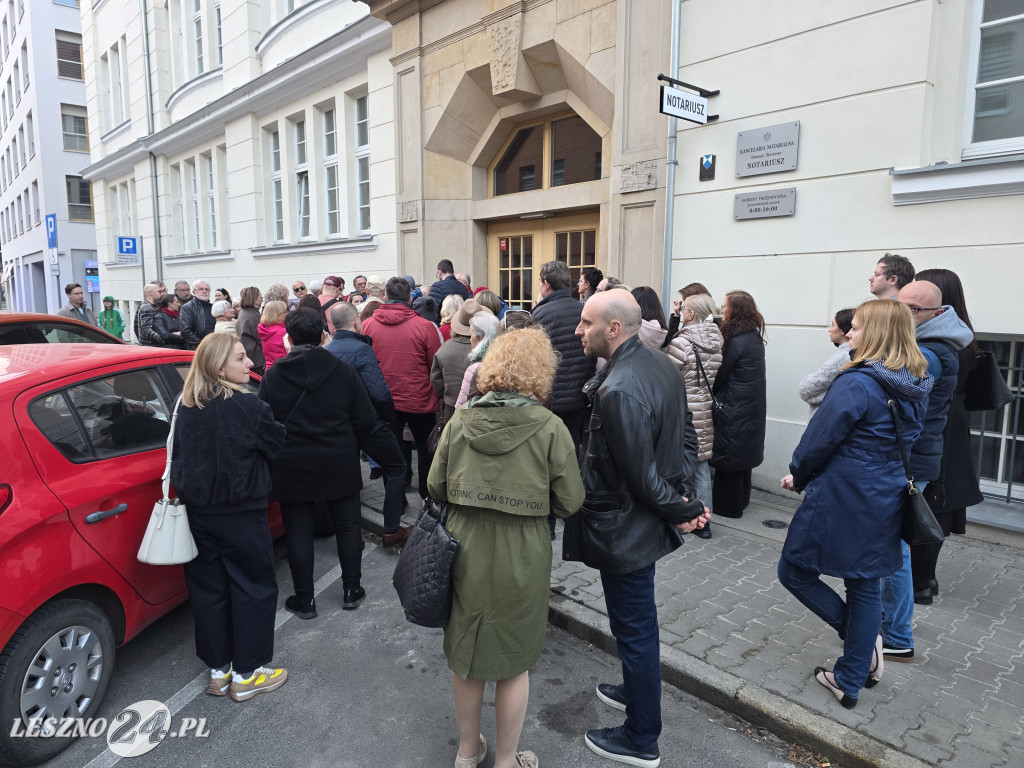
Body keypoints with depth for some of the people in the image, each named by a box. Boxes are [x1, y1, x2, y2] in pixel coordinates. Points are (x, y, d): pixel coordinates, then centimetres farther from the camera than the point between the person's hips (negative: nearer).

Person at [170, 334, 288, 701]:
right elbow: (276, 446, -7)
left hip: (198, 515, 6)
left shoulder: (186, 407, -1)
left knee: (208, 588, 16)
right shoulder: (247, 406, -20)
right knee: (254, 588, 9)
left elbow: (178, 457, 10)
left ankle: (218, 670, 30)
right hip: (240, 515, -6)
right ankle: (246, 674, 19)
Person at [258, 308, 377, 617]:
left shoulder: (273, 375, -6)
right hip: (339, 465, 0)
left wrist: (277, 453, 13)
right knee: (348, 526, 16)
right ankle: (351, 590, 26)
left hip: (291, 467, 0)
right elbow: (366, 420, -5)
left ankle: (304, 600, 20)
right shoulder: (344, 372, -6)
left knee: (298, 533, 11)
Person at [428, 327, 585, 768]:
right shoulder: (550, 428, -14)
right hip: (522, 561, -2)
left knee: (464, 653, 22)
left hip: (466, 553, 3)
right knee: (514, 661, 18)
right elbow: (570, 503, -9)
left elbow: (436, 487, 0)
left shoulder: (459, 422, -8)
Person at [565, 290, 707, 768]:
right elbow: (686, 435, 8)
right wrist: (683, 492, 3)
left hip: (625, 531, -9)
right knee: (640, 618, 27)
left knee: (634, 627, 9)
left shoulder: (618, 392, -30)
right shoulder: (663, 366, 0)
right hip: (649, 524, 9)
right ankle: (637, 691, 51)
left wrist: (680, 510, -10)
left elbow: (640, 476, -25)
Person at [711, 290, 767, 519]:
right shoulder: (754, 336, 7)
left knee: (728, 455, 2)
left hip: (734, 408, -9)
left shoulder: (736, 340, -20)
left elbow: (720, 374, -14)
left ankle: (728, 506, 12)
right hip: (752, 406, 9)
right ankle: (741, 499, 32)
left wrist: (708, 395, 1)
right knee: (743, 453, 19)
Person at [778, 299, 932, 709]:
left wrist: (798, 475, 3)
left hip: (840, 499, -8)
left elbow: (820, 437, -16)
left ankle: (863, 639, 12)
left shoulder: (856, 383, -21)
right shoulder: (915, 387, 6)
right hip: (885, 503, 9)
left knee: (794, 571, 10)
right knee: (865, 587, 16)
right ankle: (851, 681, 27)